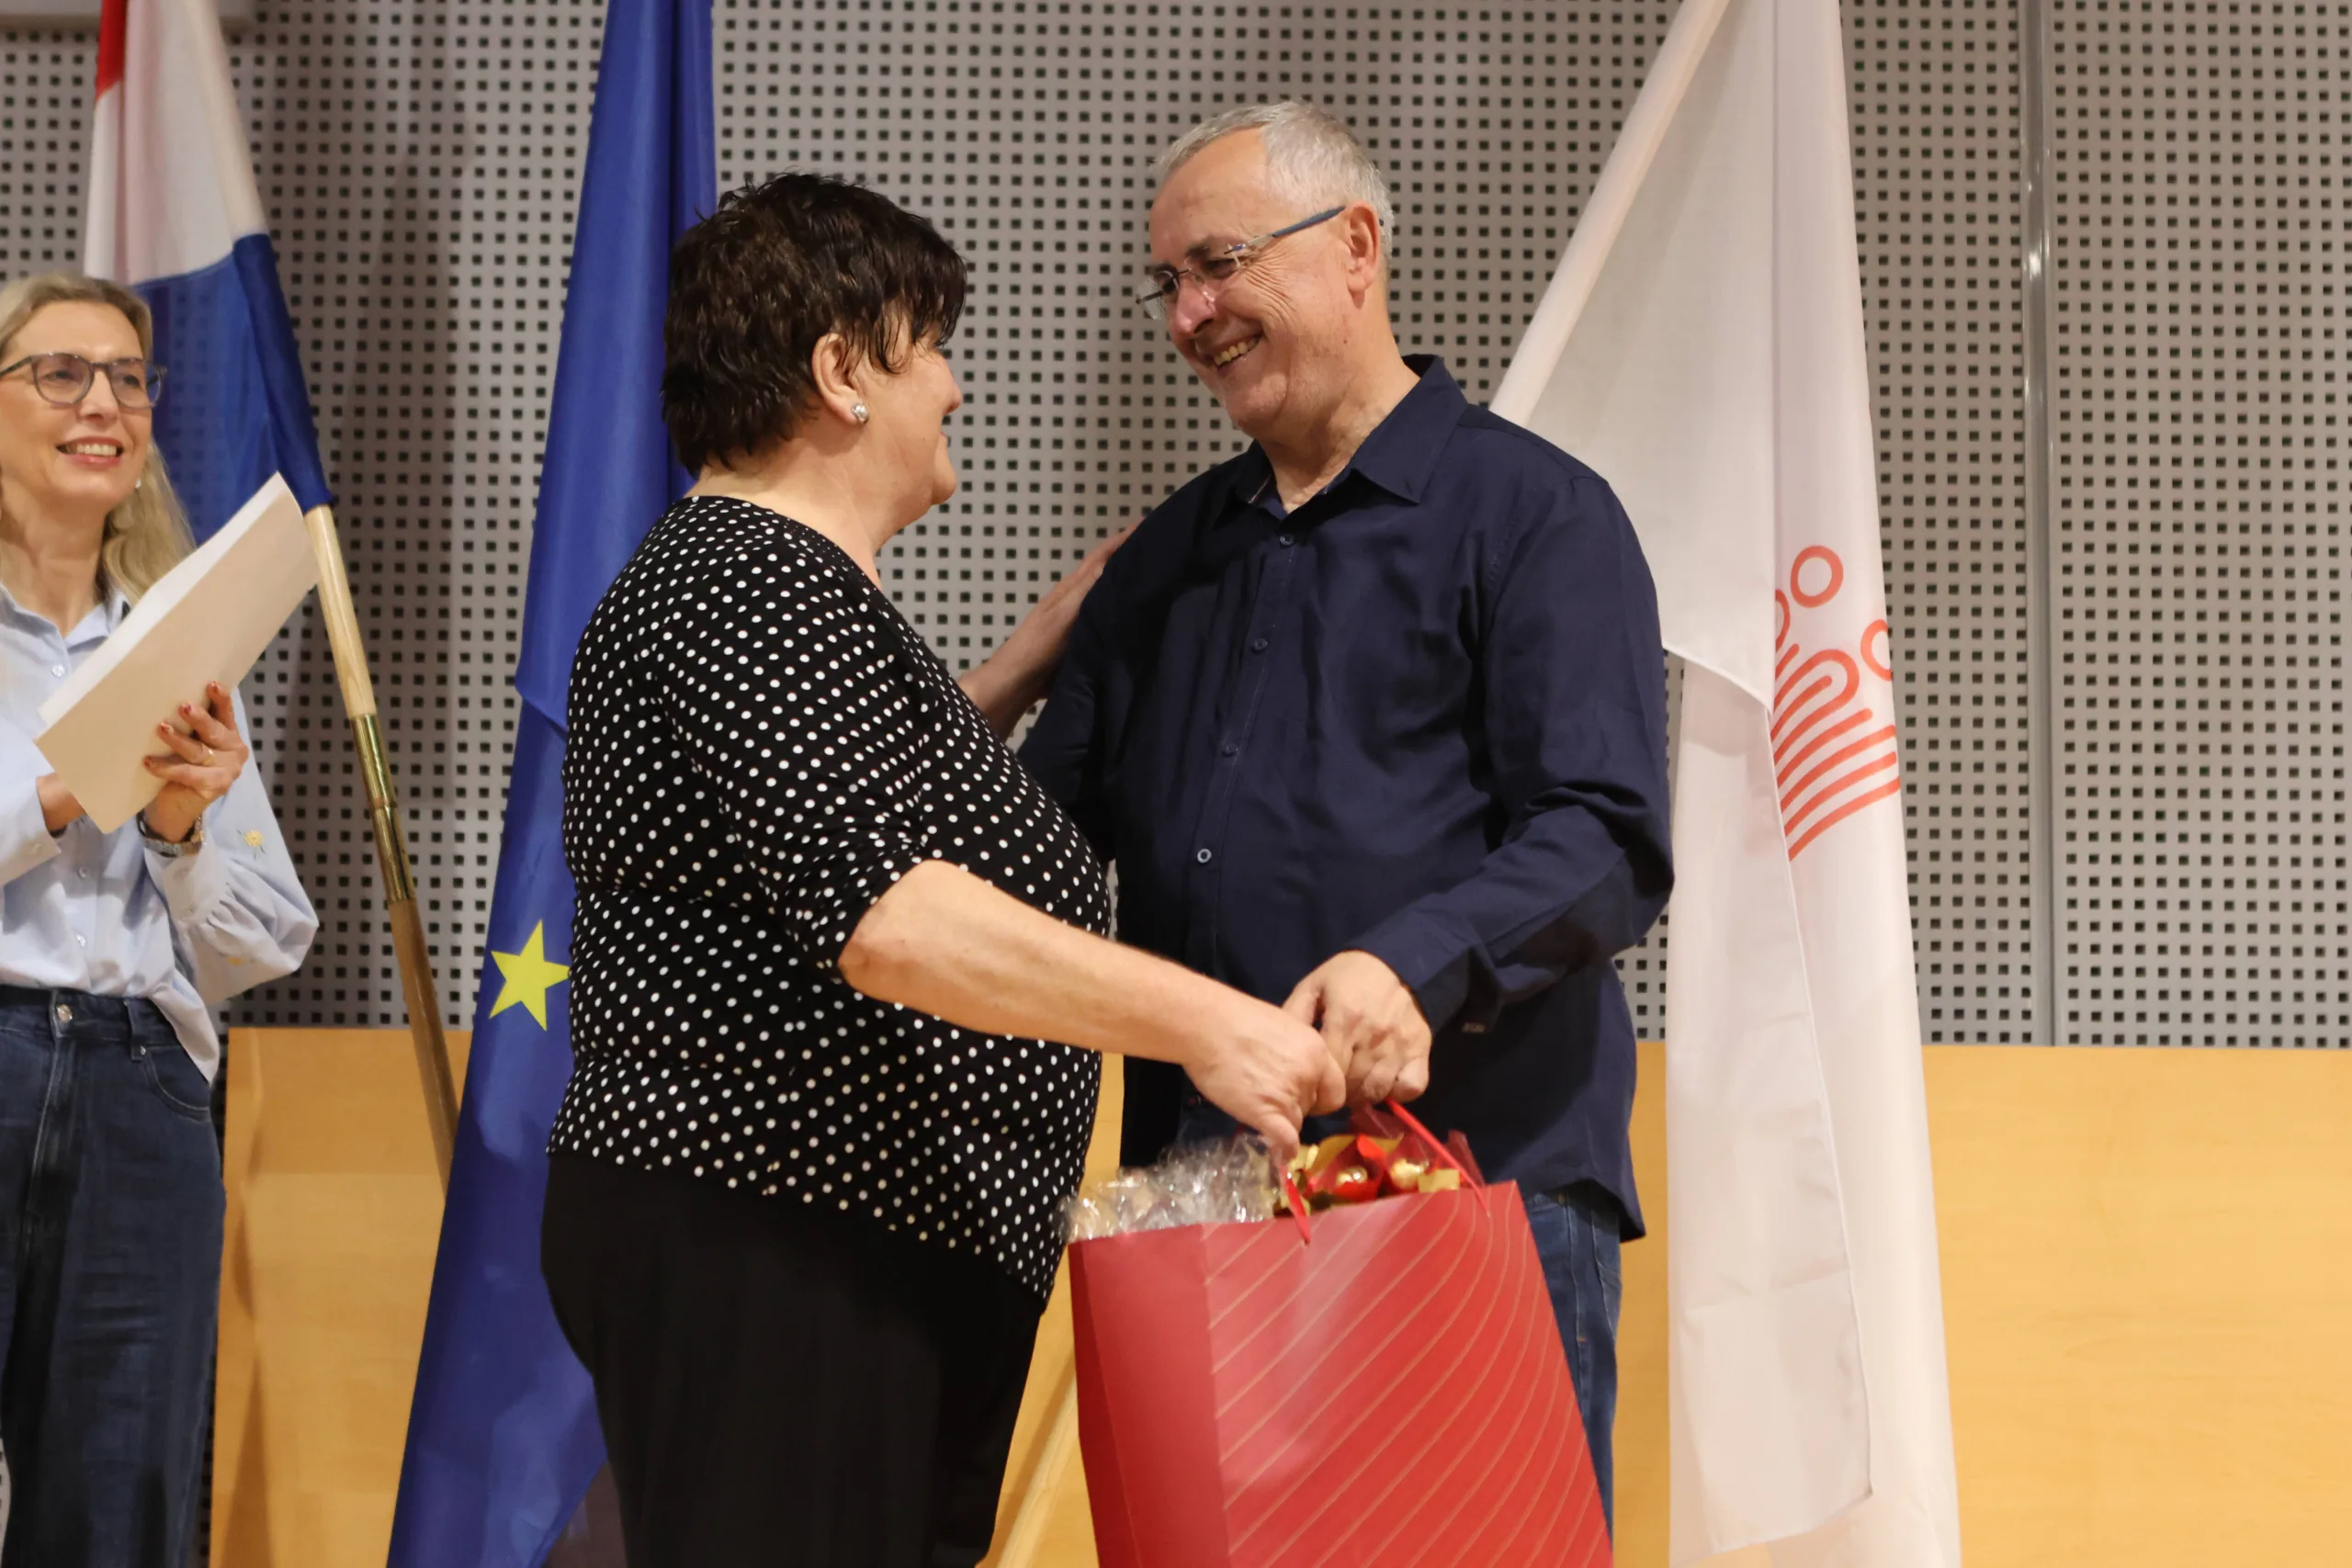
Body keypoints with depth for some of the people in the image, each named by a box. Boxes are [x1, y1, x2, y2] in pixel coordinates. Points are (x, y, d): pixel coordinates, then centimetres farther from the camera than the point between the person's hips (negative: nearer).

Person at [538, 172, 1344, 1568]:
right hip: (763, 1253, -11)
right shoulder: (744, 581, -14)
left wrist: (1062, 643, 31)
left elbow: (917, 795, 36)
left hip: (886, 1263, 11)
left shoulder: (785, 583, 21)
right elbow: (876, 905, -26)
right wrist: (1198, 1018, -28)